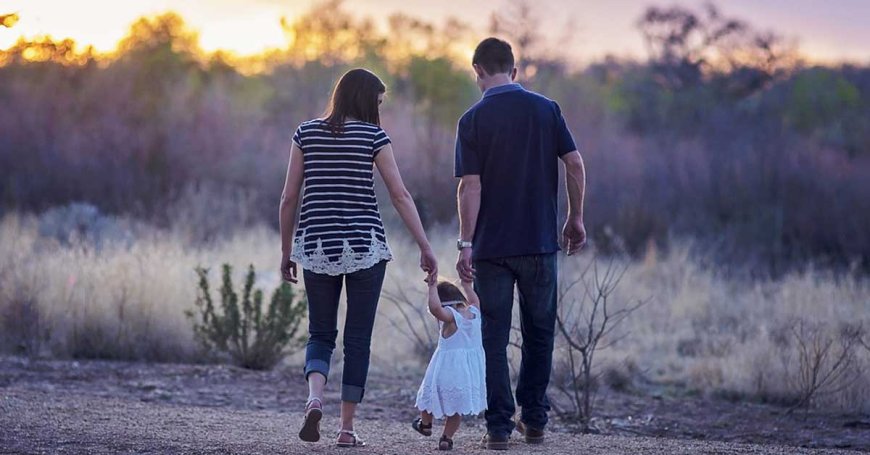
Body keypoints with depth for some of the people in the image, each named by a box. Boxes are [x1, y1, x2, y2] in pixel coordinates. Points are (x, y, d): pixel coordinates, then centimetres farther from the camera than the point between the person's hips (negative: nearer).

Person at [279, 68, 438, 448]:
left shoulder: (306, 133, 5)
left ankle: (314, 398, -15)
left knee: (321, 334, 13)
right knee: (358, 339, 7)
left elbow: (289, 197, 5)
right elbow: (400, 196, -6)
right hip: (365, 246, -2)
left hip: (316, 246, 2)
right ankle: (347, 428, 7)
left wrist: (286, 251, 13)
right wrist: (426, 248, -2)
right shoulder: (373, 135, -2)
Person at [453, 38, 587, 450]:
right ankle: (534, 420, 18)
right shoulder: (546, 109, 2)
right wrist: (575, 219, 10)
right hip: (540, 242, 2)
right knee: (539, 334, 15)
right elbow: (575, 165, -1)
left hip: (491, 246, -2)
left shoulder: (473, 120, -4)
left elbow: (470, 186, -10)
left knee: (494, 338, 3)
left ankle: (499, 427, 1)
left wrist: (465, 244, -9)